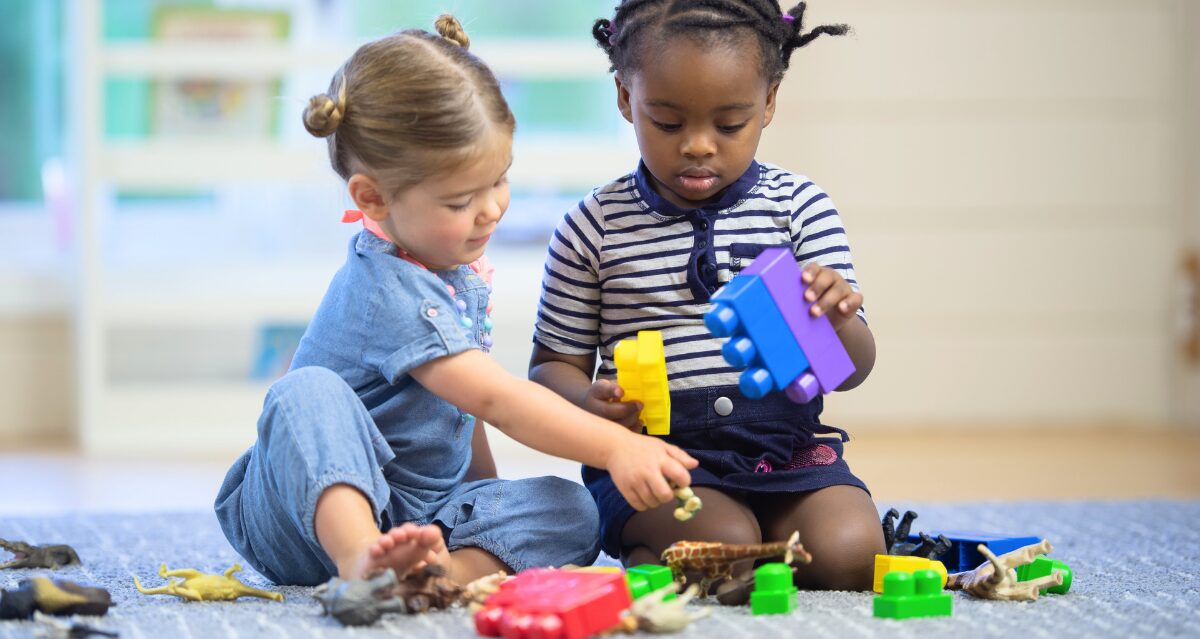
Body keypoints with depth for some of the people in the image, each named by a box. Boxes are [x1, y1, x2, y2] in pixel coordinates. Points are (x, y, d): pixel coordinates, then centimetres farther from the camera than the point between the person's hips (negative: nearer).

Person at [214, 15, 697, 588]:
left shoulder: (456, 265, 8)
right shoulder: (388, 292, -22)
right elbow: (497, 399, -30)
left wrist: (489, 495, 17)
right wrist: (615, 447, -37)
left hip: (422, 516, 8)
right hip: (318, 507, -8)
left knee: (569, 508, -14)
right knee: (309, 392, -36)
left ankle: (451, 570, -43)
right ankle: (362, 562, -57)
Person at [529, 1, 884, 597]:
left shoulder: (799, 207, 4)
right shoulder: (594, 227, 2)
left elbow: (851, 371, 2)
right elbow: (554, 364, 10)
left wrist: (837, 318, -23)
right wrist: (591, 401, -15)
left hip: (786, 447, 3)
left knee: (848, 554, -22)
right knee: (725, 545, -30)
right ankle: (643, 560, 2)